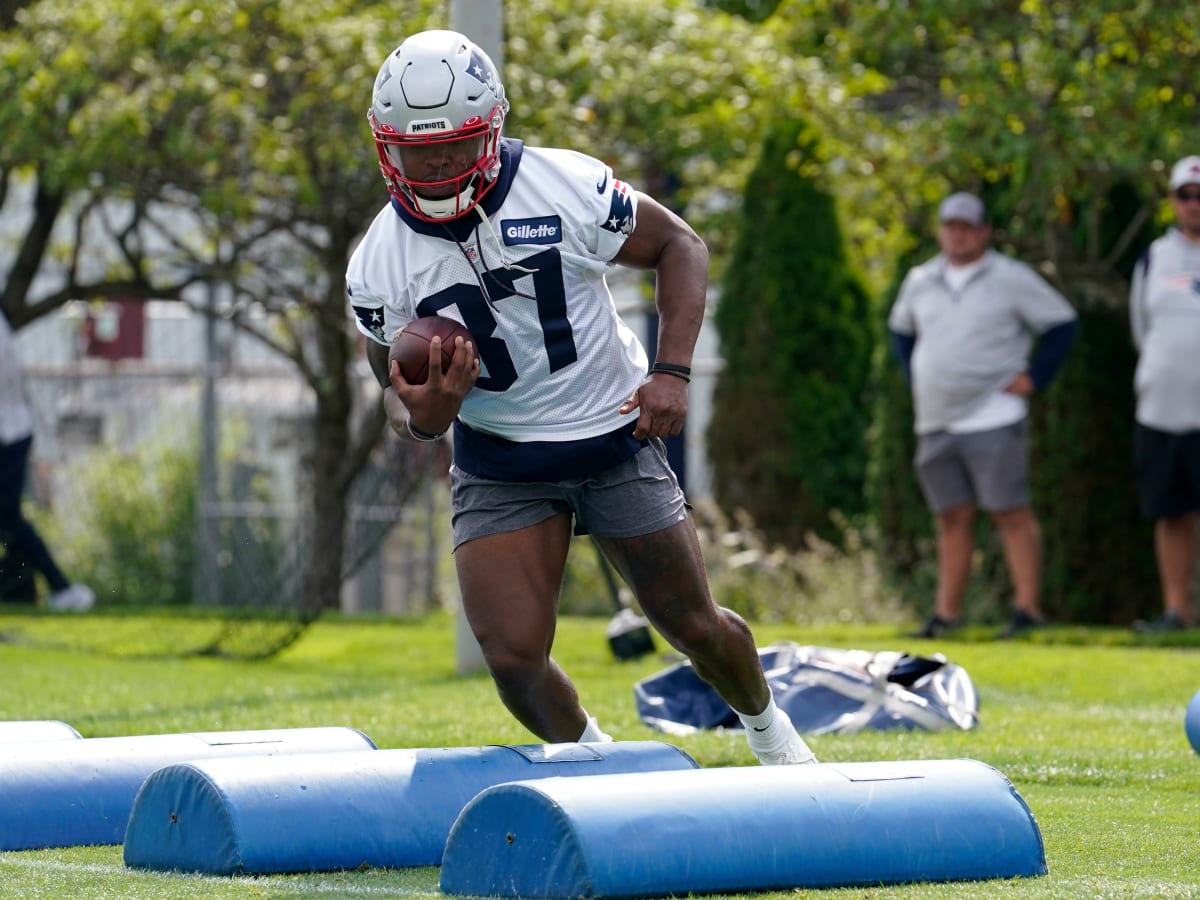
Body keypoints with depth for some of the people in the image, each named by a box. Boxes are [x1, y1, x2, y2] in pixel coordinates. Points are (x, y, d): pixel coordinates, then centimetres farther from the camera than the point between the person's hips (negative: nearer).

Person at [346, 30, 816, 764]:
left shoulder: (564, 188, -19)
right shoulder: (380, 268, -13)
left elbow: (680, 246, -4)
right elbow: (400, 395, -2)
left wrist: (673, 371, -17)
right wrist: (421, 417, -28)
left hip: (614, 439, -1)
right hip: (499, 466, 1)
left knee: (694, 625, 8)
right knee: (514, 657, -12)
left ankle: (766, 726, 41)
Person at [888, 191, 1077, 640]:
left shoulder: (1011, 278, -1)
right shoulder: (920, 281, 14)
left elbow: (1061, 323, 1)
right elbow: (901, 329, 30)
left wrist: (1033, 378, -5)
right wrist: (915, 379, 17)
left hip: (993, 420, -5)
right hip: (935, 422, 5)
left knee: (1012, 514, -8)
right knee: (951, 518, 8)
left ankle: (1028, 607, -8)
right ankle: (947, 611, 12)